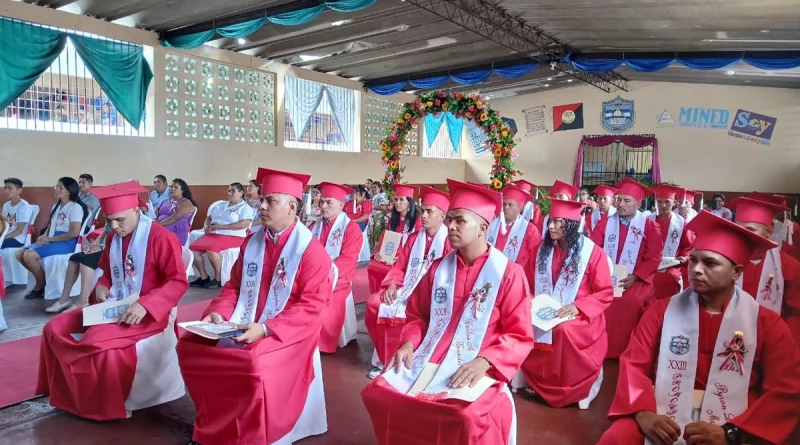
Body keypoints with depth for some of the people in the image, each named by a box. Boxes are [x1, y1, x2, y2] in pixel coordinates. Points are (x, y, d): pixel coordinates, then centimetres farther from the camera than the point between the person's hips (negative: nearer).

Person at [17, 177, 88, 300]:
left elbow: (74, 233, -18)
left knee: (29, 255, -23)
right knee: (20, 254, -5)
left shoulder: (75, 207, -10)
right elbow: (50, 226, 21)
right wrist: (44, 237, -3)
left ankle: (41, 286, -2)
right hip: (51, 241, 9)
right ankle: (42, 278, 8)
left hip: (67, 243, -9)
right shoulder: (56, 206, 17)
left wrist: (49, 239, -15)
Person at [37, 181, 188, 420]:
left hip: (148, 314, -8)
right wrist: (101, 286, -3)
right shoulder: (113, 239, 6)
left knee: (98, 341, -30)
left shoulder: (160, 238, -17)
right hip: (114, 308, 8)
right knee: (55, 329, 1)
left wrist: (145, 305, -29)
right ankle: (72, 395, 14)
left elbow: (178, 282, -19)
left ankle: (112, 406, -7)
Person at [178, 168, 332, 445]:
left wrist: (265, 328, -25)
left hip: (285, 331, -6)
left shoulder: (311, 249, -13)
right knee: (190, 346, -7)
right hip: (242, 325, 7)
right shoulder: (252, 242, 8)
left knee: (253, 363, -33)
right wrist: (217, 313, -6)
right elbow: (234, 286, 15)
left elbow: (312, 306, -17)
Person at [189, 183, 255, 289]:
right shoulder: (221, 205, 23)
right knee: (193, 248, -12)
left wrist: (220, 226, -18)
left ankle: (218, 279, -15)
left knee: (211, 249, -32)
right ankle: (204, 277, -3)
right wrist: (206, 226, -1)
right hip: (212, 234, 7)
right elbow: (209, 218, 24)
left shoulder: (245, 207, 0)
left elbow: (243, 224, -16)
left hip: (232, 236, -7)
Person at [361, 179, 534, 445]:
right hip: (429, 362, 4)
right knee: (378, 394, -16)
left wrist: (484, 361, -20)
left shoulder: (508, 273, -6)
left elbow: (520, 337, -6)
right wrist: (408, 343, -2)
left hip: (476, 371, -4)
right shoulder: (438, 268, 8)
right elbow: (417, 315, 17)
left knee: (465, 416, -32)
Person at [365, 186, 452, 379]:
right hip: (406, 289, 7)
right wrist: (392, 285, -5)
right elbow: (399, 266, 14)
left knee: (399, 312, -32)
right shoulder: (414, 238, 14)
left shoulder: (450, 241, -6)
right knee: (374, 303, -15)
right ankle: (384, 357, -3)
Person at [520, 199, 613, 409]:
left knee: (564, 331, -36)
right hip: (544, 313, 4)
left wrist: (578, 307, -22)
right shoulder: (543, 250, 6)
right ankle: (539, 383, -3)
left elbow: (606, 293, -7)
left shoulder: (592, 252, -7)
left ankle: (569, 389, -9)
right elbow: (528, 283, 13)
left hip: (579, 316, -4)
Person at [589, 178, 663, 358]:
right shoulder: (605, 223, 8)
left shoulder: (650, 227, 2)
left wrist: (635, 277, -16)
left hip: (636, 280, -2)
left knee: (630, 301, -31)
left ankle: (622, 350, -13)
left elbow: (653, 258, -3)